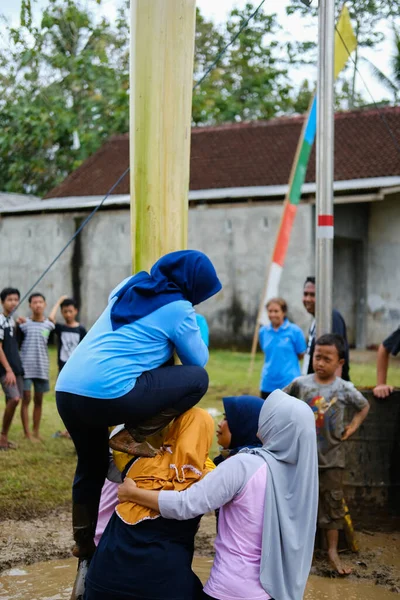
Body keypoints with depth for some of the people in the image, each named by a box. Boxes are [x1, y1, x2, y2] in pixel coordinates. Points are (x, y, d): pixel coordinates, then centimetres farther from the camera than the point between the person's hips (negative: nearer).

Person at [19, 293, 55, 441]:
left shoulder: (49, 325, 3)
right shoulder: (24, 324, -2)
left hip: (42, 368, 3)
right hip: (26, 366, -3)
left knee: (38, 400, 9)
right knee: (26, 399, -1)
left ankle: (36, 432, 17)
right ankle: (27, 433, 1)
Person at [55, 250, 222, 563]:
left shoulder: (129, 286, 20)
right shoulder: (178, 309, -1)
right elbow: (198, 360, 12)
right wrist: (193, 326, 29)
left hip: (67, 390, 8)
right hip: (107, 394, -8)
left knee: (91, 466, 29)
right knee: (198, 378, 1)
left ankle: (85, 543, 35)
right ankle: (132, 436, 0)